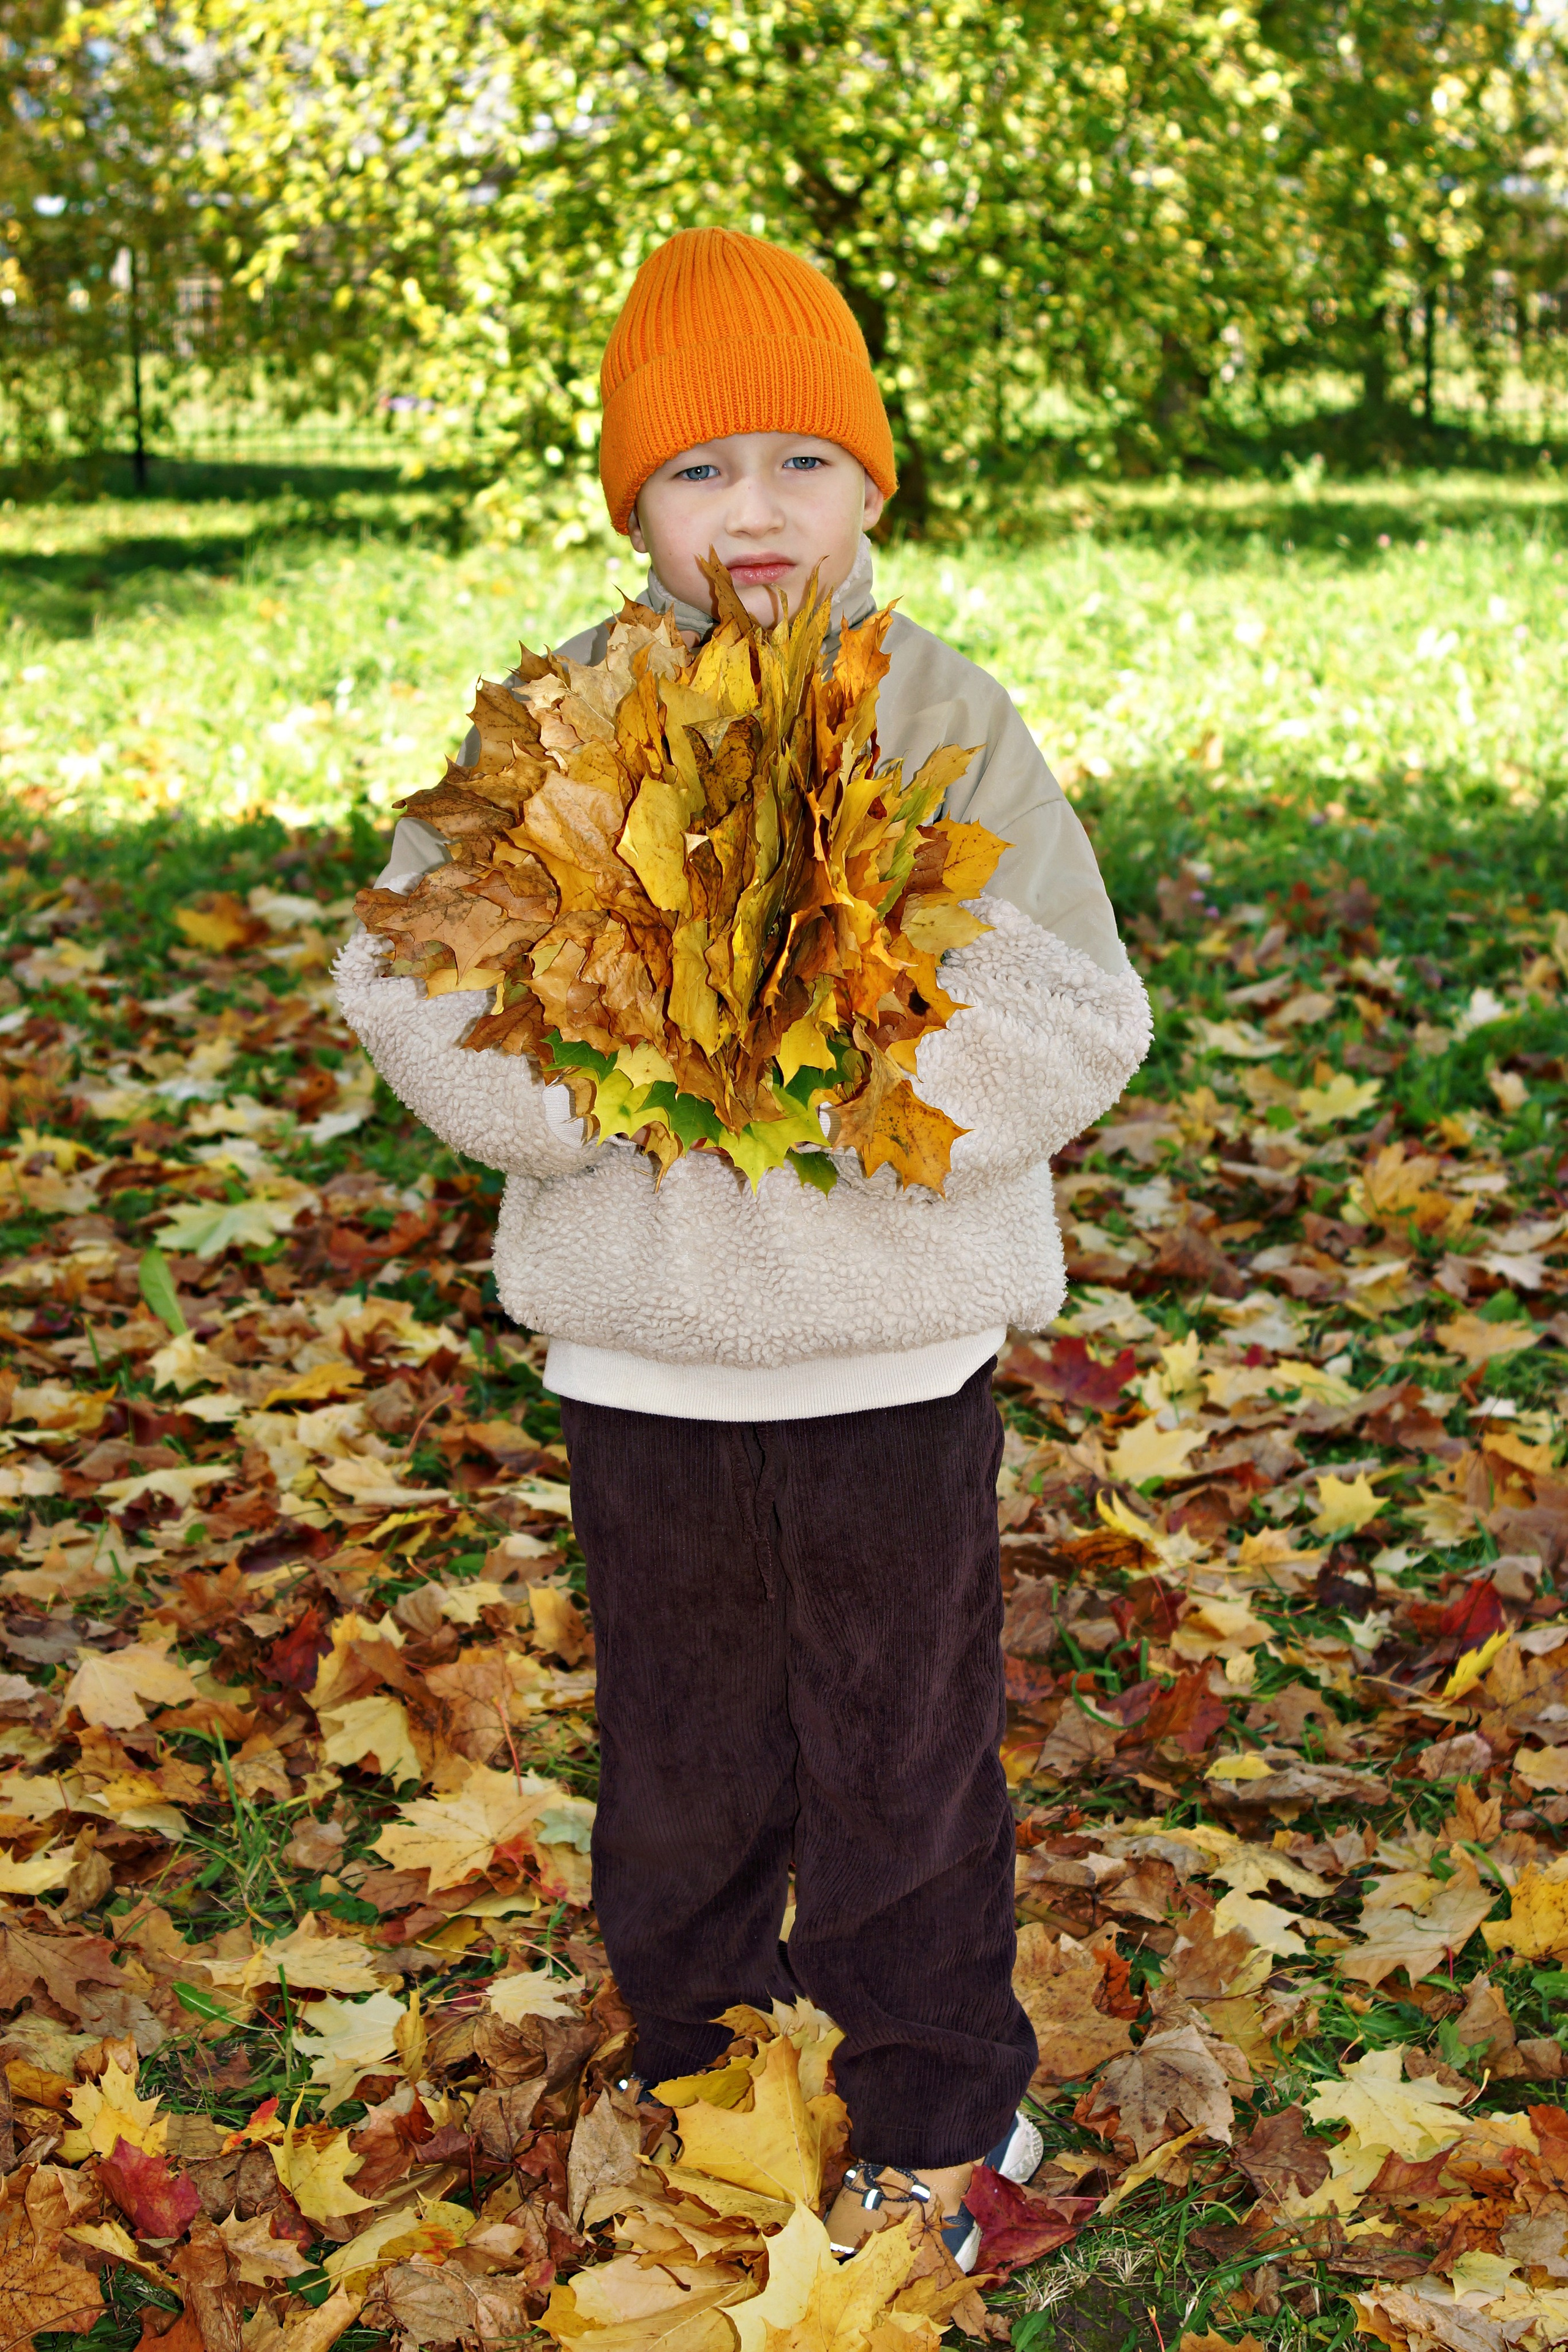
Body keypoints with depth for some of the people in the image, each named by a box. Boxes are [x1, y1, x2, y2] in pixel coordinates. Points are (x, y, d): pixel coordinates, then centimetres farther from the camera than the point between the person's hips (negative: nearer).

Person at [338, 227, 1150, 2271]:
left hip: (894, 1350, -2)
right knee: (680, 1760, 18)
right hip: (640, 1350, 2)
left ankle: (933, 2120, 33)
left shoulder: (951, 722, -5)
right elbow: (411, 970, -6)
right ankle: (694, 2083, 41)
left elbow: (1076, 1023, -10)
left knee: (905, 1758, 12)